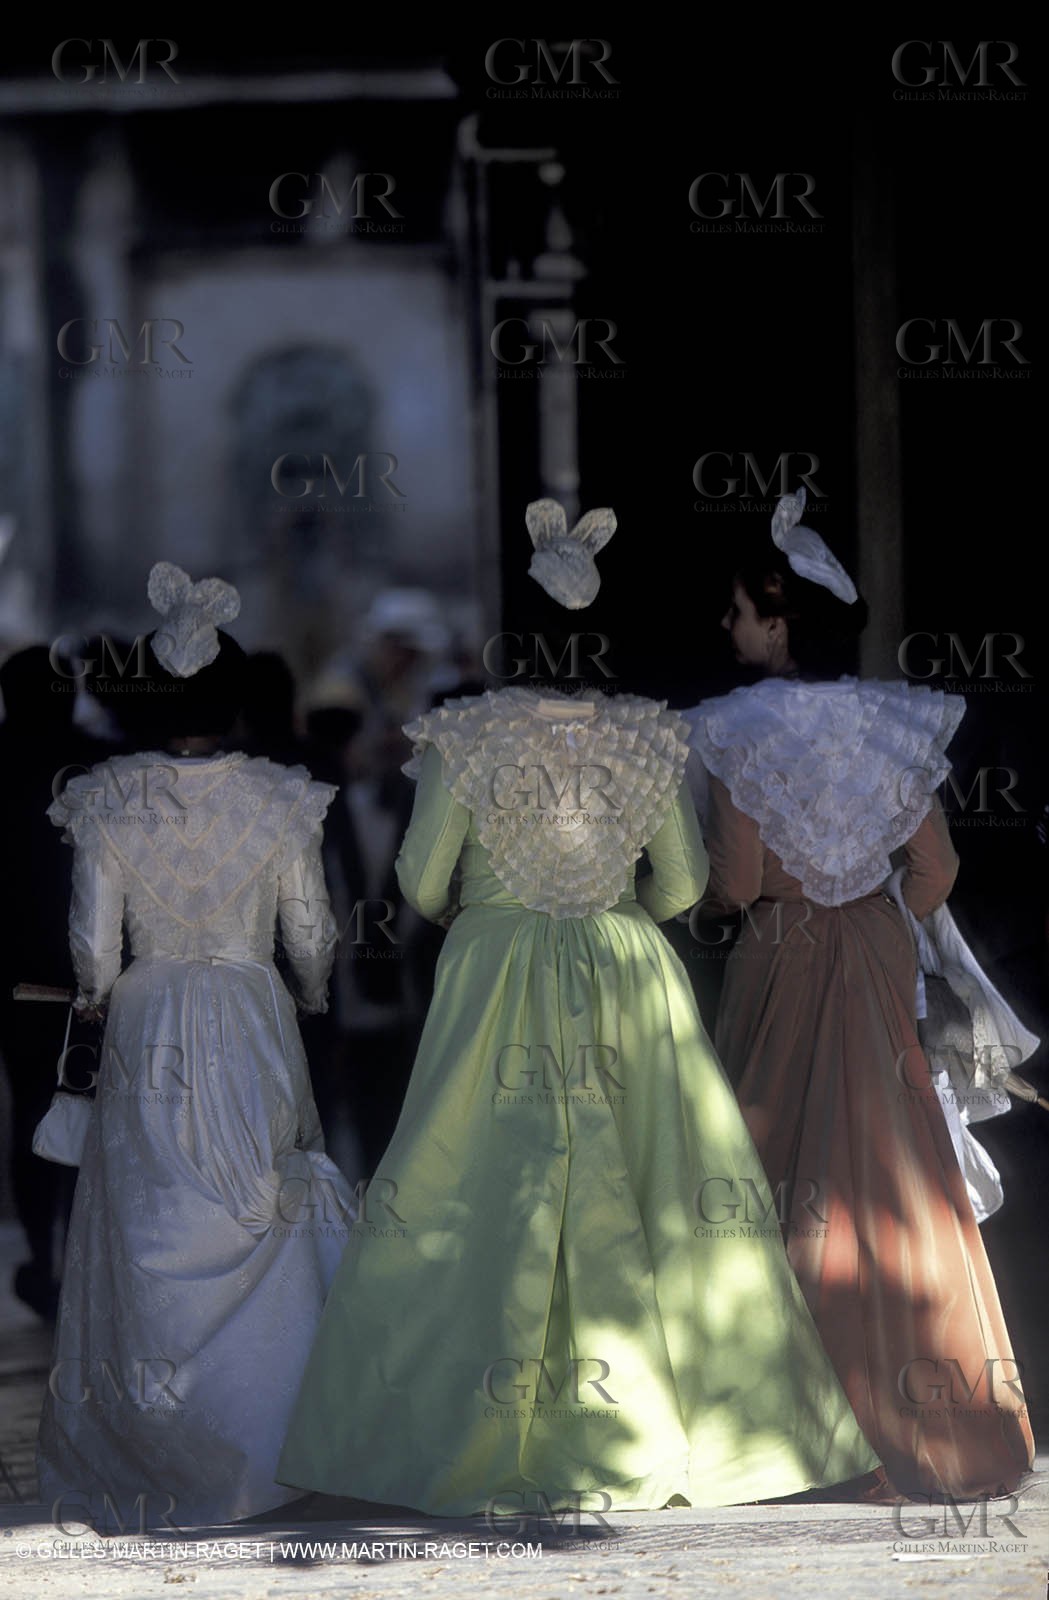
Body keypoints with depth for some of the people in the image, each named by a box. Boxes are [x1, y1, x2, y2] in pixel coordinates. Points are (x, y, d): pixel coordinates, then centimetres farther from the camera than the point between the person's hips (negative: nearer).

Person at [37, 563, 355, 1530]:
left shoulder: (106, 800, -7)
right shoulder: (281, 800, -7)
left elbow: (93, 943, -4)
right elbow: (311, 934, 0)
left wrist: (99, 999, 18)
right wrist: (312, 997, 22)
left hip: (147, 1026, 1)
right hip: (255, 1018, -1)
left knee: (150, 1233, 8)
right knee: (262, 1232, 8)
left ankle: (150, 1453, 11)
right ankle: (261, 1445, 10)